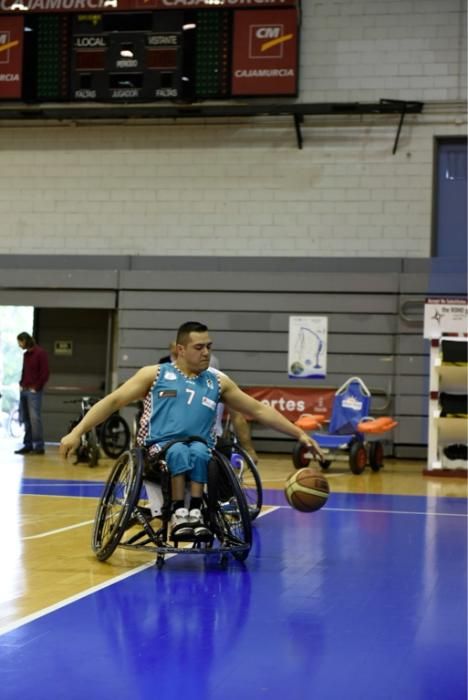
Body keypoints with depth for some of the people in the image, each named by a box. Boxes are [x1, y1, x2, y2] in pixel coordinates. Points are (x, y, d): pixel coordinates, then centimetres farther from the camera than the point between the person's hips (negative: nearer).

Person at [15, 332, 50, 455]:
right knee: (25, 419, 7)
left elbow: (45, 373, -11)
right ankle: (28, 445, 12)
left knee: (35, 418, -11)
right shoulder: (26, 354, 15)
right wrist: (21, 384, 10)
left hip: (34, 391, -8)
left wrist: (36, 387, -12)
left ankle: (39, 446, -9)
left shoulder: (40, 353, -7)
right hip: (24, 390, 8)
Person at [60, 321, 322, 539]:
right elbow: (113, 401, 4)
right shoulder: (155, 374, 8)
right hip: (159, 451, -2)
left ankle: (195, 512, -32)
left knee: (197, 451, -34)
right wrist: (77, 432, -8)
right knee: (179, 451, -36)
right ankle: (179, 514, -30)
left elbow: (259, 409, 19)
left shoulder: (218, 381, 16)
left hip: (201, 451, 2)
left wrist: (300, 434, 12)